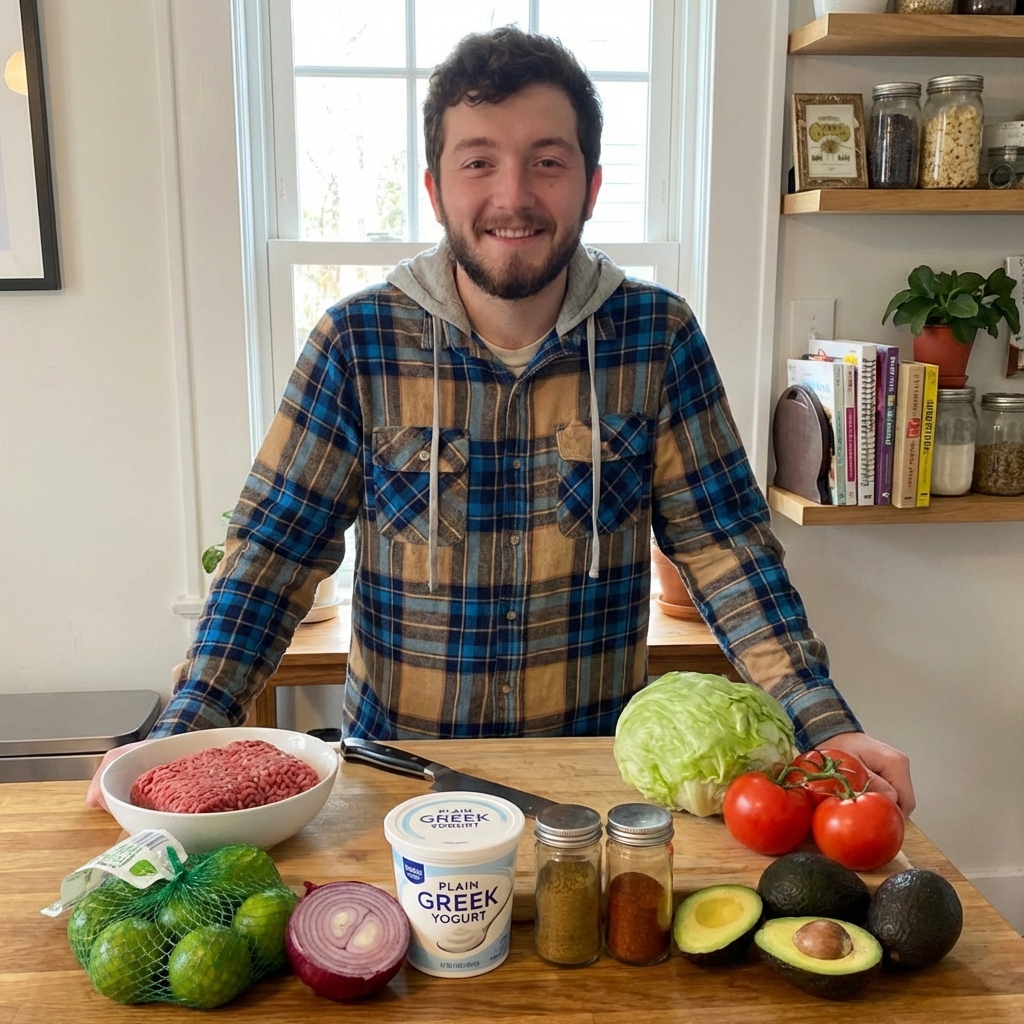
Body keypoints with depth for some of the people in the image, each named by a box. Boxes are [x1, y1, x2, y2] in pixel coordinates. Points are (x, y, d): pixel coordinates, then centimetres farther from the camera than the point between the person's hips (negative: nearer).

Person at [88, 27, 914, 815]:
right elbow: (275, 548, -5)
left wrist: (824, 726, -14)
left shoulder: (657, 336, -4)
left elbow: (722, 542, -4)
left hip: (599, 761, 0)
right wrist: (180, 739, -15)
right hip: (397, 767, 0)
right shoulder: (356, 342, -6)